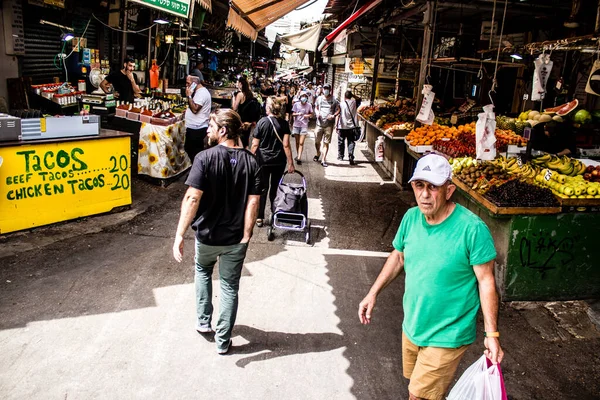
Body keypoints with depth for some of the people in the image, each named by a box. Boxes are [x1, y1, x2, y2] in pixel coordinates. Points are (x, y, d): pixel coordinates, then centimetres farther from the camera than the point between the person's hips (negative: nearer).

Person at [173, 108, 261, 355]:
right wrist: (246, 236, -7)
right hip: (236, 238, 2)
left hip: (207, 234, -1)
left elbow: (192, 198, -24)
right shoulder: (251, 162, -7)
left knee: (203, 271, 29)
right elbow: (253, 202, -12)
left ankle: (203, 321, 35)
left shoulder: (205, 158, -16)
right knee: (230, 287, 14)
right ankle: (223, 341, 24)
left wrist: (179, 235, -22)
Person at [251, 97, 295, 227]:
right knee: (275, 187, 17)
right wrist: (290, 163, -4)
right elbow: (286, 145, -9)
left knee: (263, 188, 4)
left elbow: (255, 144, -7)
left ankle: (259, 217, 1)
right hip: (279, 161, 2)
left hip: (263, 160, -1)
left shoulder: (262, 122, -9)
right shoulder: (283, 123, -5)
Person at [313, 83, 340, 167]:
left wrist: (334, 115, -13)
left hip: (329, 124, -2)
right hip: (319, 123, 2)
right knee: (317, 142, 9)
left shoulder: (334, 99, 0)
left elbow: (338, 110, 4)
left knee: (326, 143, -1)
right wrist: (317, 112, -3)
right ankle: (318, 154, 38)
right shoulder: (319, 98, 8)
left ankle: (323, 160, 7)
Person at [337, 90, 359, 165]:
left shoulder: (341, 104, -6)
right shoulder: (353, 102, 0)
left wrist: (337, 126, 0)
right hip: (351, 126, 1)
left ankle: (340, 156, 25)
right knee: (351, 142, 0)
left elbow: (338, 115, -5)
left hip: (342, 126, -1)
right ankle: (351, 157, -15)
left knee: (341, 142, 14)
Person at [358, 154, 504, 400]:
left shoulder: (472, 228, -24)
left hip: (447, 336, -6)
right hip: (412, 325, 6)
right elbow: (398, 257, 8)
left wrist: (492, 334, -16)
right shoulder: (411, 217, -7)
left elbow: (486, 281, -17)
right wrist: (373, 293, 5)